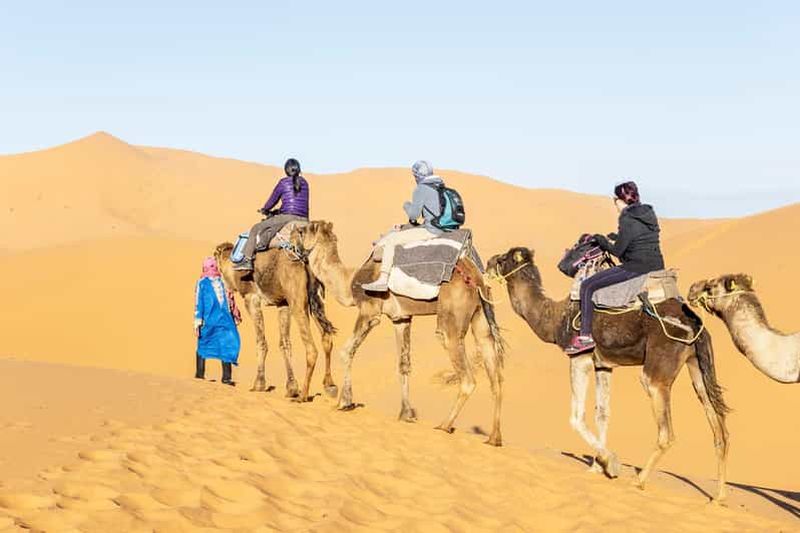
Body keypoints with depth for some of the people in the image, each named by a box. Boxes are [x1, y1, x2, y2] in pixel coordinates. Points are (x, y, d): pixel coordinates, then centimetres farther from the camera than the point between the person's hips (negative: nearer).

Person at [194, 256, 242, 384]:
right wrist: (197, 323, -5)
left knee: (228, 344, -5)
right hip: (208, 320, -3)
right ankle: (200, 373, 22)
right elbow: (198, 302, -2)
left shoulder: (223, 281, 11)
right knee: (203, 346, 7)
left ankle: (226, 376, -1)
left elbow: (230, 299, 16)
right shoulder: (202, 283, 0)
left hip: (225, 319, 3)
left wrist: (235, 315, 15)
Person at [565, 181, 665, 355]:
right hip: (656, 267, 9)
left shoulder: (628, 220, -14)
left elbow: (618, 251, -12)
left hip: (635, 268, -9)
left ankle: (585, 336, -7)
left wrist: (602, 241, 6)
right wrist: (616, 237, 24)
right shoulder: (649, 214, 11)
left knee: (587, 286, -5)